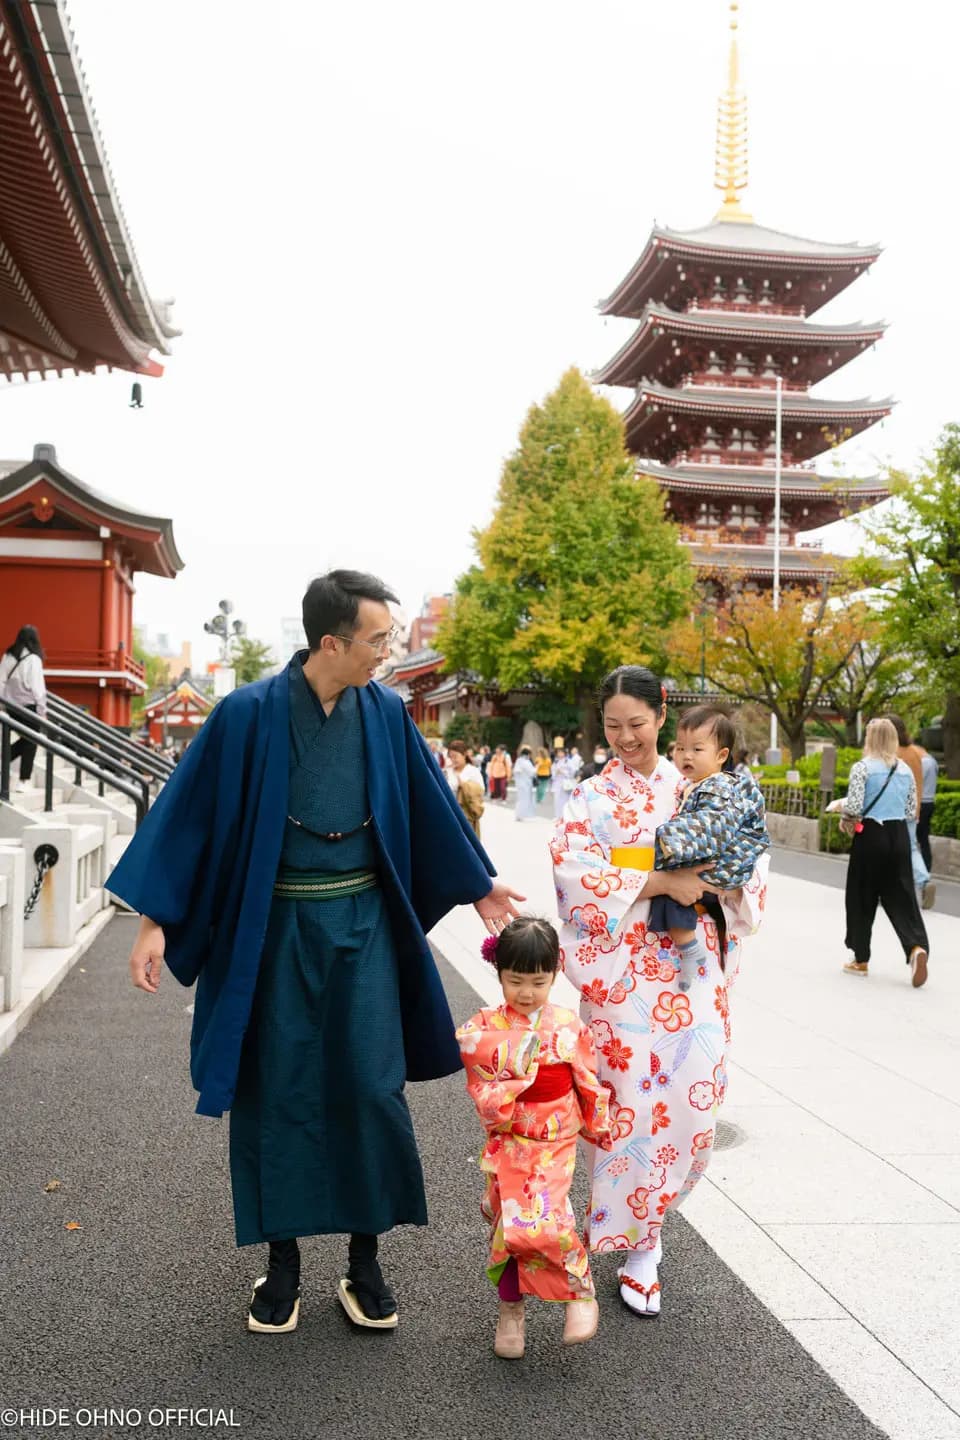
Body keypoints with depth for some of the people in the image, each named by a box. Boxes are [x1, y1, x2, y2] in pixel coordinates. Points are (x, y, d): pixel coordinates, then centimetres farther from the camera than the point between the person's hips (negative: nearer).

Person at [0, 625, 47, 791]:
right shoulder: (33, 659, -14)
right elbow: (37, 687, -14)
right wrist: (42, 710, -8)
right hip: (29, 707, -5)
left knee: (25, 739, 23)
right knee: (30, 743, 6)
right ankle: (23, 781, 8)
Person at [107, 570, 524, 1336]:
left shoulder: (385, 713, -2)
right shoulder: (250, 714, -12)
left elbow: (430, 804, 11)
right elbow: (191, 811, -7)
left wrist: (478, 884, 19)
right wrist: (155, 919, -9)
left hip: (362, 923, 2)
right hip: (275, 926, -2)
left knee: (370, 1086, 3)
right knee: (275, 1091, 7)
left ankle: (365, 1258, 20)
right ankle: (283, 1261, 24)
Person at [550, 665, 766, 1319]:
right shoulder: (592, 796, 2)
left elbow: (752, 858, 9)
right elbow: (572, 867, -14)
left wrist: (711, 881, -13)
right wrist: (661, 881, -19)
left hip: (695, 964, 2)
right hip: (625, 966, -2)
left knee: (694, 1101, 0)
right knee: (634, 1102, -3)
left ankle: (650, 1208, 30)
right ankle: (637, 1244, 17)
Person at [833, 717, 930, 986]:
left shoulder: (862, 767, -8)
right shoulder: (905, 769, 7)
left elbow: (854, 807, -15)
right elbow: (911, 812, 9)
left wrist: (843, 814, 6)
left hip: (870, 836, -4)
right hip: (899, 836, 4)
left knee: (862, 898, 8)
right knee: (901, 896, 6)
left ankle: (861, 960, 17)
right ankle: (917, 947, -17)